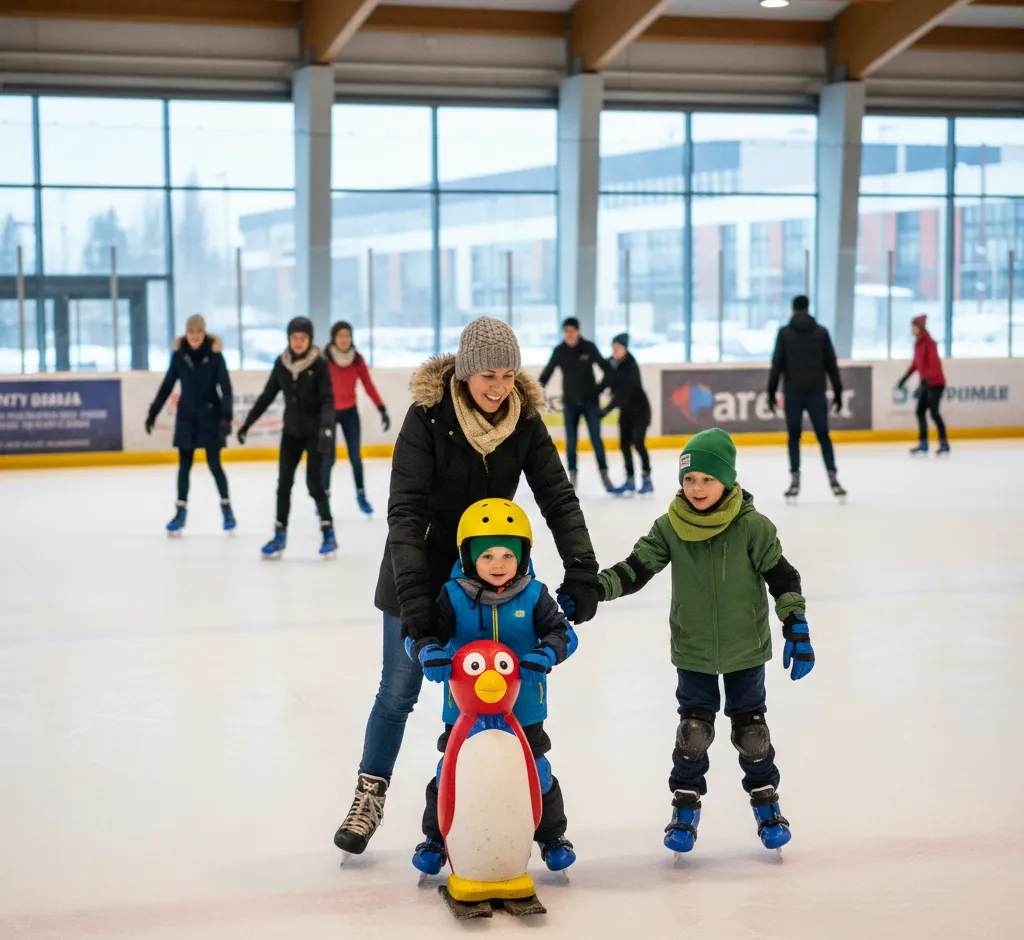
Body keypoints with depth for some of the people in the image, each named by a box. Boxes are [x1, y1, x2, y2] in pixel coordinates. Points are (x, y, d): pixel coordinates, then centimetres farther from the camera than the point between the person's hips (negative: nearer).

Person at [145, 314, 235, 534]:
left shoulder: (214, 354, -11)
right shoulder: (179, 354, -3)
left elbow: (225, 388, -12)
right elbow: (167, 385, 5)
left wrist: (226, 417, -22)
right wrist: (153, 413, 6)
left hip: (210, 416, -3)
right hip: (186, 416, 3)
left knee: (214, 464, -3)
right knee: (184, 465, 6)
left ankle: (227, 509, 11)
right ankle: (180, 512, 13)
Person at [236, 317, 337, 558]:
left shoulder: (319, 364, -12)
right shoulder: (281, 363, 0)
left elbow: (327, 399, -19)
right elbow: (267, 396, 6)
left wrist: (326, 427, -34)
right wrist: (247, 424, 5)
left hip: (314, 432, -4)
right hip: (291, 432, 4)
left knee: (314, 483, -7)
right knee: (284, 483, 4)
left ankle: (329, 534, 5)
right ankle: (280, 536, 12)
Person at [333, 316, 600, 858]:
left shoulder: (525, 421, -13)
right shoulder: (428, 416, -23)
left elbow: (558, 499, -12)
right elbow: (405, 510, -28)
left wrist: (581, 571, -24)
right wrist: (413, 591, -38)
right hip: (422, 568, -3)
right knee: (399, 691, 6)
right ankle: (369, 796, 24)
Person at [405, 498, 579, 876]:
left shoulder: (533, 596, -6)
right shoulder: (454, 596, -9)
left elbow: (562, 633, -9)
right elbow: (420, 633, -10)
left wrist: (544, 656, -28)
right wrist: (430, 653, -32)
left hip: (523, 708, 0)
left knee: (535, 774, 11)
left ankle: (551, 835, 32)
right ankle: (435, 837, 27)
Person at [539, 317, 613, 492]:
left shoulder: (589, 348, -7)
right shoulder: (559, 351, -3)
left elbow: (604, 366, -1)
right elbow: (548, 372, 2)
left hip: (590, 400, -1)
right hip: (570, 402, 2)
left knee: (596, 438, -1)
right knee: (571, 440, 2)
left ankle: (604, 474, 6)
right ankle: (572, 475, 10)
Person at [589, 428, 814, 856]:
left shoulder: (752, 527, -13)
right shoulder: (670, 528, -9)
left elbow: (782, 576, -9)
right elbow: (636, 568, -10)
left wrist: (797, 629, -13)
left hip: (746, 649, -1)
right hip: (693, 652, 1)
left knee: (751, 731, 8)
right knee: (693, 731, 4)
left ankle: (766, 805, 27)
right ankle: (685, 809, 20)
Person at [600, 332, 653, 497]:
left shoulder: (630, 366, -22)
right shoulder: (611, 364, -2)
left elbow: (623, 393, -27)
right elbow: (605, 384, 10)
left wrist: (607, 410, -28)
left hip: (639, 408, -7)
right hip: (626, 410, 7)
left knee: (638, 443, -14)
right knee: (625, 443, 5)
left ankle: (647, 481, -8)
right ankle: (630, 482, 13)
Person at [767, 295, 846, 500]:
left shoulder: (784, 333, 0)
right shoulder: (821, 332, 5)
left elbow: (777, 364, -3)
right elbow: (831, 364, 5)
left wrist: (771, 392, 2)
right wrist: (837, 391, 11)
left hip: (793, 393, -1)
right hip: (816, 392, 1)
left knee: (794, 436, 8)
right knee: (823, 436, 6)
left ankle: (795, 482, 1)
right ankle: (833, 480, -2)